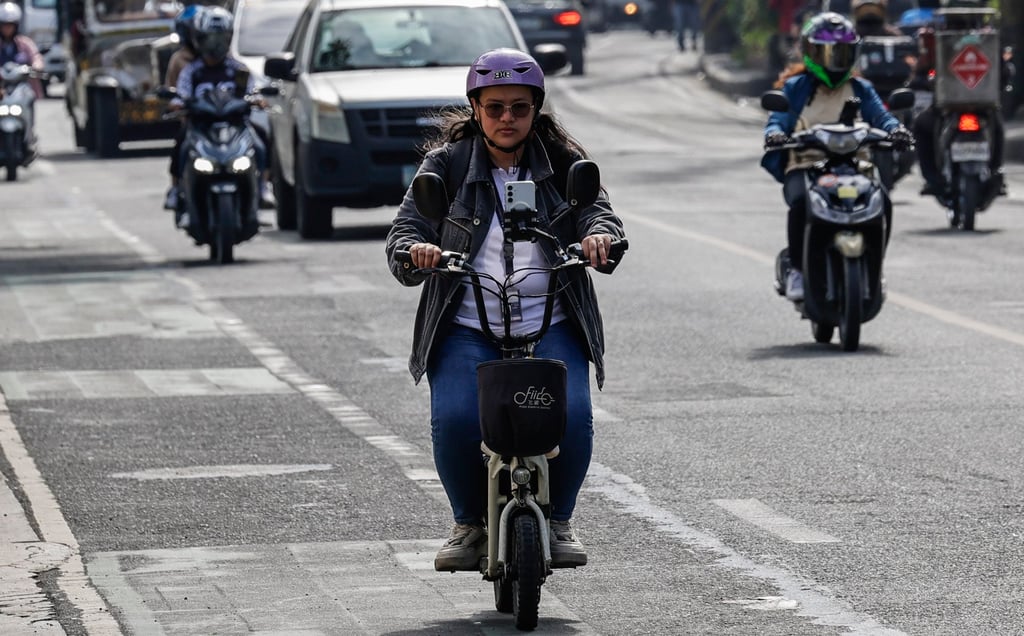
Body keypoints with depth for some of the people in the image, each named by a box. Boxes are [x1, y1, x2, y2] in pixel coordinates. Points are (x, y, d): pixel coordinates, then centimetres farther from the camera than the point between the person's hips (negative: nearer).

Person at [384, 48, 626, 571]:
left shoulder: (564, 164, 8)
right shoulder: (445, 165, 6)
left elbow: (598, 210, -6)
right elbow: (405, 229, -2)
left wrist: (599, 236, -32)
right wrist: (415, 251, -27)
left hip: (549, 327, 0)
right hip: (466, 329, 0)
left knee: (571, 414, -25)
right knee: (454, 419, -26)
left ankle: (559, 521, 2)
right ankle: (469, 524, 0)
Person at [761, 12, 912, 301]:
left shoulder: (860, 89, 18)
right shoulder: (795, 87, 12)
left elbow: (881, 115, 4)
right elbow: (778, 119, 2)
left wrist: (896, 129, -20)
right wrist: (774, 134, -24)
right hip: (804, 166, -2)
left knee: (881, 202, -27)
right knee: (801, 201, -36)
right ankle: (798, 270, -18)